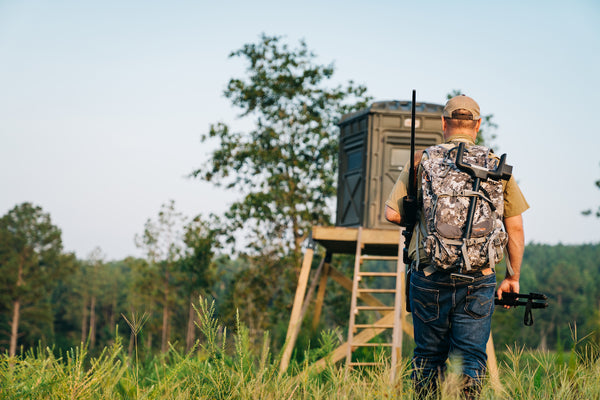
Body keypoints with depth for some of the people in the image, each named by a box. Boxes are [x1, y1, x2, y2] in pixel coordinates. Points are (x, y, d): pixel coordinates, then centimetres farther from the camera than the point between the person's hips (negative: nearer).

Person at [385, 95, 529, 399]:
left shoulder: (421, 161, 1)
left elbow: (392, 213, -2)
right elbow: (515, 228, 7)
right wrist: (513, 277, 16)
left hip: (429, 276, 0)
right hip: (478, 280, 0)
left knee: (429, 356, 13)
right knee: (470, 359, 3)